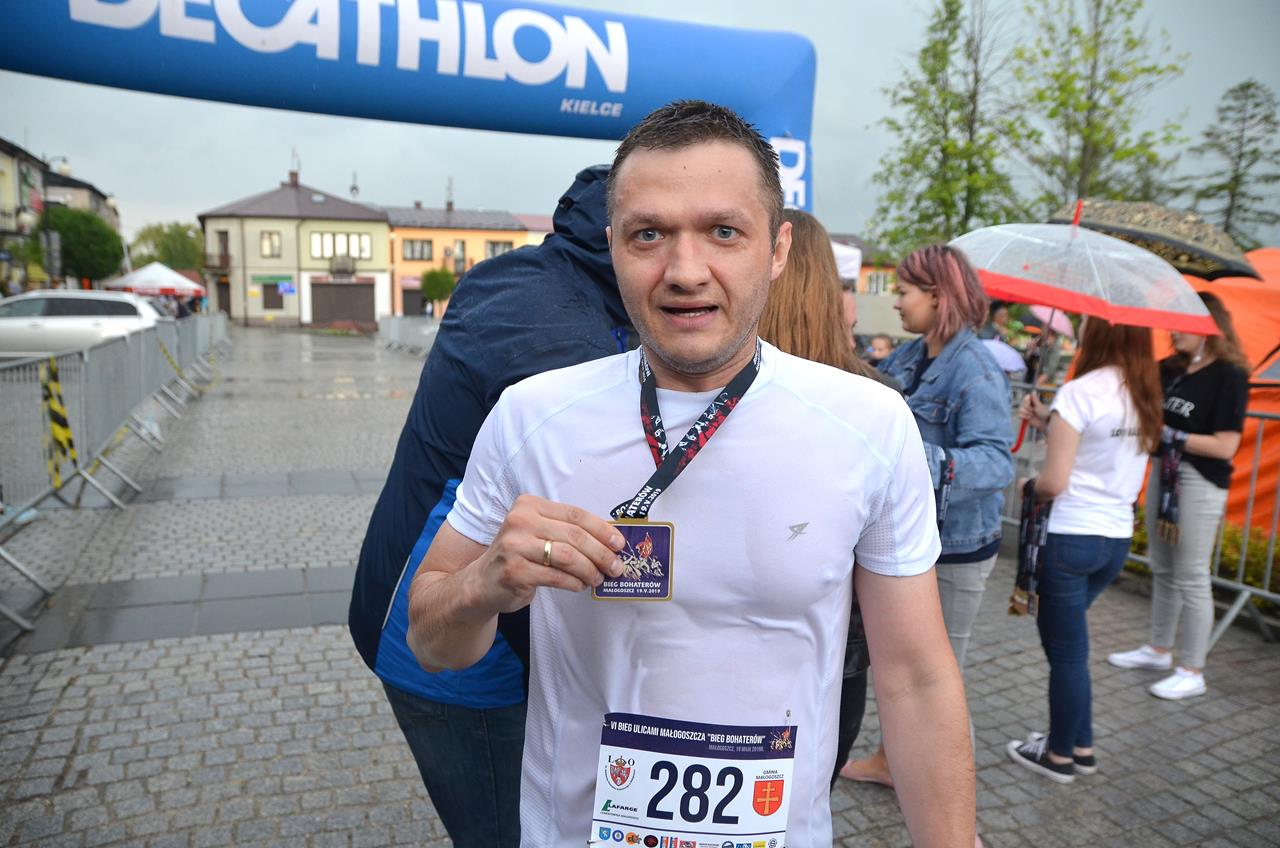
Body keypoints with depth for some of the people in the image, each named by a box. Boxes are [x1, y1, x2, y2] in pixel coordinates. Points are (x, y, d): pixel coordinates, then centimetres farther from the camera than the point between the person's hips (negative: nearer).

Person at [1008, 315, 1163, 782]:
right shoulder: (1145, 395, 5)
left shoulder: (1079, 392, -17)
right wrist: (1049, 421, 6)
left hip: (1071, 538, -7)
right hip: (1118, 538, 7)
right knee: (1065, 637, 23)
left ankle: (1060, 755, 25)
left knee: (1066, 649, 8)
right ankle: (1080, 746, 31)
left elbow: (1054, 482, -19)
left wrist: (1029, 486, 2)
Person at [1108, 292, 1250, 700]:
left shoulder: (1229, 375, -13)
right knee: (1162, 569, 17)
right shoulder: (1170, 369, 5)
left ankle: (1191, 672, 14)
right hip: (1164, 472, 7)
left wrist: (1169, 434, -17)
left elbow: (1225, 446, -18)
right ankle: (1159, 650, 33)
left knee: (1191, 578, 1)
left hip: (1200, 482, -7)